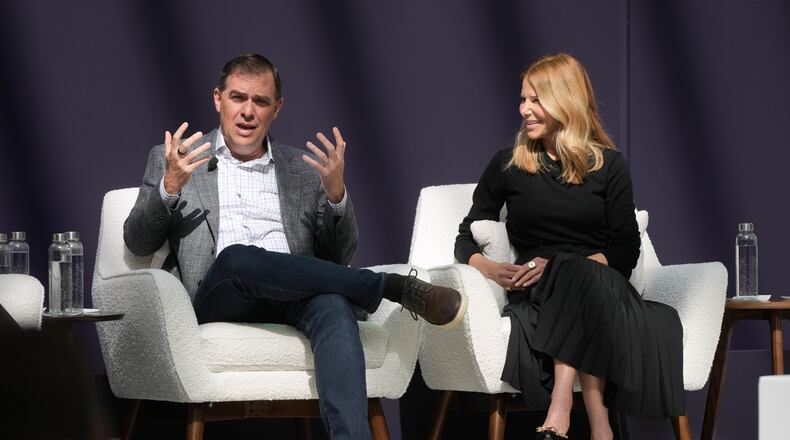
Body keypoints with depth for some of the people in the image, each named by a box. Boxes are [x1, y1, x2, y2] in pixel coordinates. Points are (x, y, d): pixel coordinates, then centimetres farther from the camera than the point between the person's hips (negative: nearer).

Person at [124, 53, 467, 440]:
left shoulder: (303, 170, 23)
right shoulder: (173, 160, 18)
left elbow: (338, 256, 18)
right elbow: (138, 243, 10)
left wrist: (336, 193, -2)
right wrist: (170, 187, -9)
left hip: (296, 295, 2)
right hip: (217, 298, -2)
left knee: (334, 303, -35)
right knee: (237, 256, -37)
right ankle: (397, 288, -26)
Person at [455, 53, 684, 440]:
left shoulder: (608, 165, 10)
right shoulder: (507, 165, 12)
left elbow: (625, 252, 4)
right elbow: (466, 239, 16)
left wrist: (558, 266, -12)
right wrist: (488, 268, -9)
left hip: (600, 283, 0)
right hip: (535, 294, 0)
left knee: (580, 277, -36)